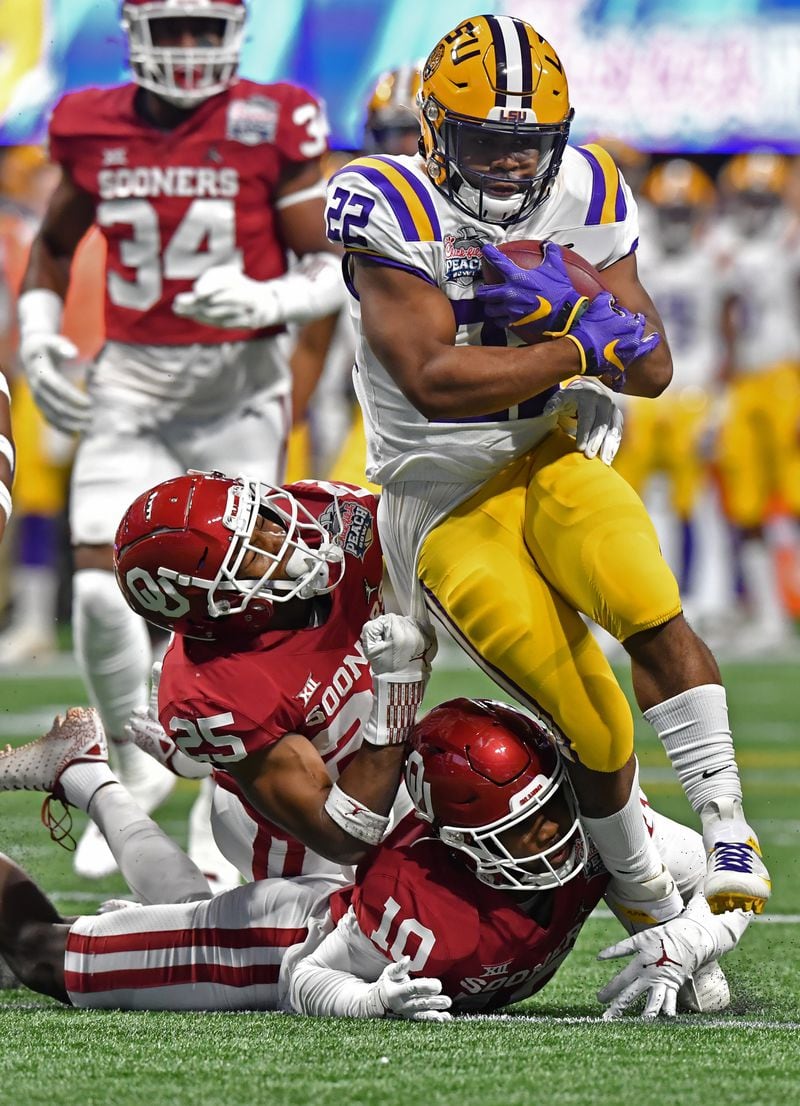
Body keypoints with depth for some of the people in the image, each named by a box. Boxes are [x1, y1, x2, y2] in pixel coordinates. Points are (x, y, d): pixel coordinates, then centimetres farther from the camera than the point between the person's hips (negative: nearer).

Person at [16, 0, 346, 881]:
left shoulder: (271, 128, -7)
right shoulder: (94, 130, 2)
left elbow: (334, 271, -4)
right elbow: (53, 245, 20)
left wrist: (269, 299, -24)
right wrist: (37, 335, 4)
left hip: (239, 387, -2)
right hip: (132, 387, 2)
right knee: (101, 587, -12)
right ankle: (133, 769, 12)